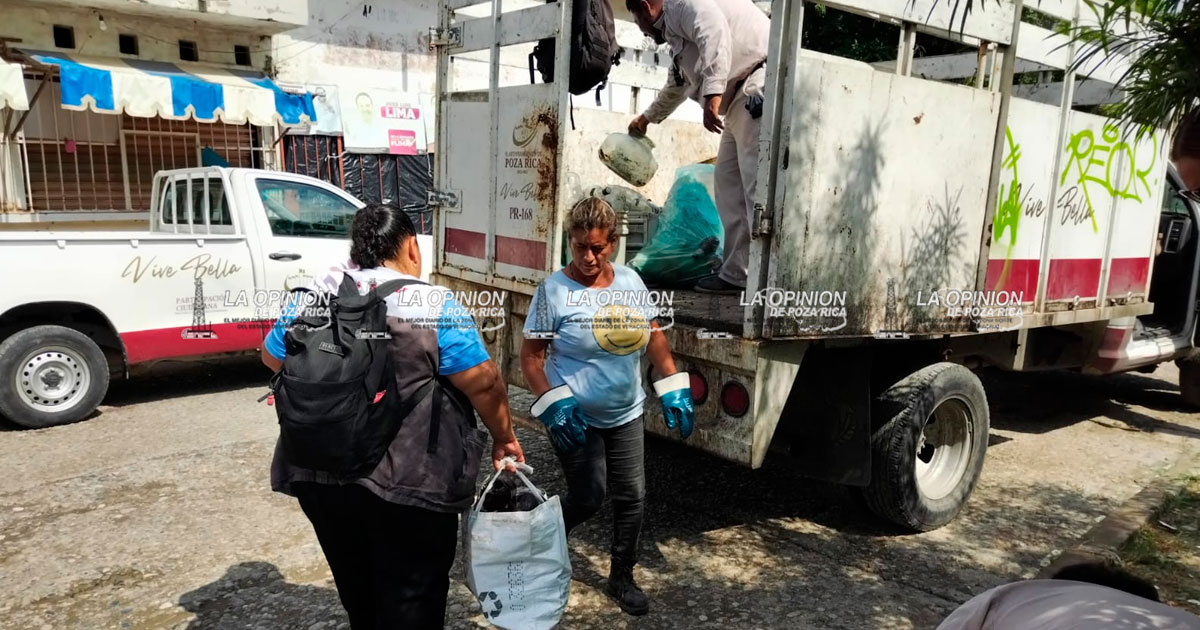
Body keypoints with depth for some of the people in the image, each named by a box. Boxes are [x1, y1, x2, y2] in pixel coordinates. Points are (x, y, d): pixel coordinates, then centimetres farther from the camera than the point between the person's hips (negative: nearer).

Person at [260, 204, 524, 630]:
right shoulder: (433, 305, -13)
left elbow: (273, 358, 17)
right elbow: (484, 384, -13)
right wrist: (503, 436, 2)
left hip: (318, 474, 6)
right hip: (408, 481, -5)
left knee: (357, 587, 24)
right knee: (411, 596, 11)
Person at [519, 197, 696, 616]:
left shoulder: (631, 281, 0)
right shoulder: (554, 290, -15)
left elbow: (653, 336, 10)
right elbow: (530, 356, -12)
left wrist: (674, 388, 2)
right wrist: (553, 404, -24)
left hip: (626, 413, 5)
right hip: (575, 417, -5)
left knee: (632, 496, 10)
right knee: (588, 498, -1)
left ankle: (622, 578, 30)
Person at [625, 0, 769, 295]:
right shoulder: (675, 29, 30)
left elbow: (715, 33, -22)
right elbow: (676, 86, 46)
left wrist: (712, 95, -31)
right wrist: (646, 118, 60)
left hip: (760, 85, -10)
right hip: (743, 97, 10)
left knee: (758, 184, -17)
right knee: (729, 182, 6)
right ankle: (737, 272, 4)